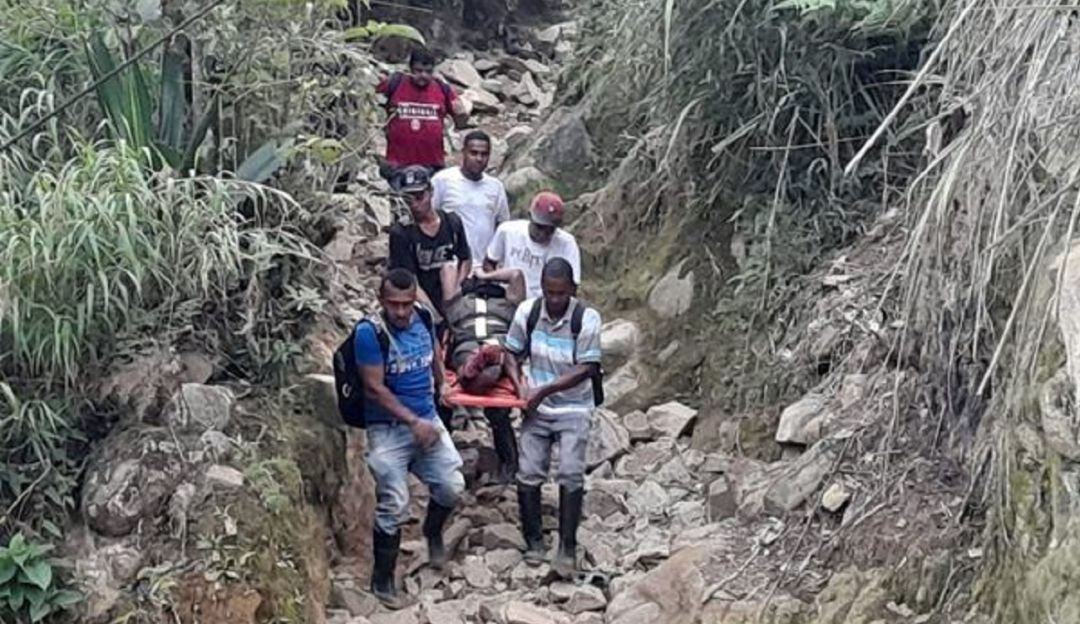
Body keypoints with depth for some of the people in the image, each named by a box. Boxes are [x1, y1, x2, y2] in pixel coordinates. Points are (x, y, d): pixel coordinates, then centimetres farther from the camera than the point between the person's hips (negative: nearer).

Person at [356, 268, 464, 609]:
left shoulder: (423, 318, -2)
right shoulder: (369, 332, -19)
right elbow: (374, 389, -19)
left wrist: (441, 386, 30)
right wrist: (413, 422, -20)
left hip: (428, 420, 6)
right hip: (388, 429, -5)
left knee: (452, 487, 4)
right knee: (394, 507, -4)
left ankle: (433, 531, 36)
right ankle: (382, 581, 12)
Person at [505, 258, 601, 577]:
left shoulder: (587, 318, -15)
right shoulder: (527, 311, -6)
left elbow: (587, 369, -16)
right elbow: (513, 353, 6)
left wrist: (545, 390, -20)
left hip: (573, 409, -3)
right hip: (536, 408, 3)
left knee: (571, 475, -11)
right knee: (528, 473, -3)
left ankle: (567, 548, 0)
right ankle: (534, 542, 12)